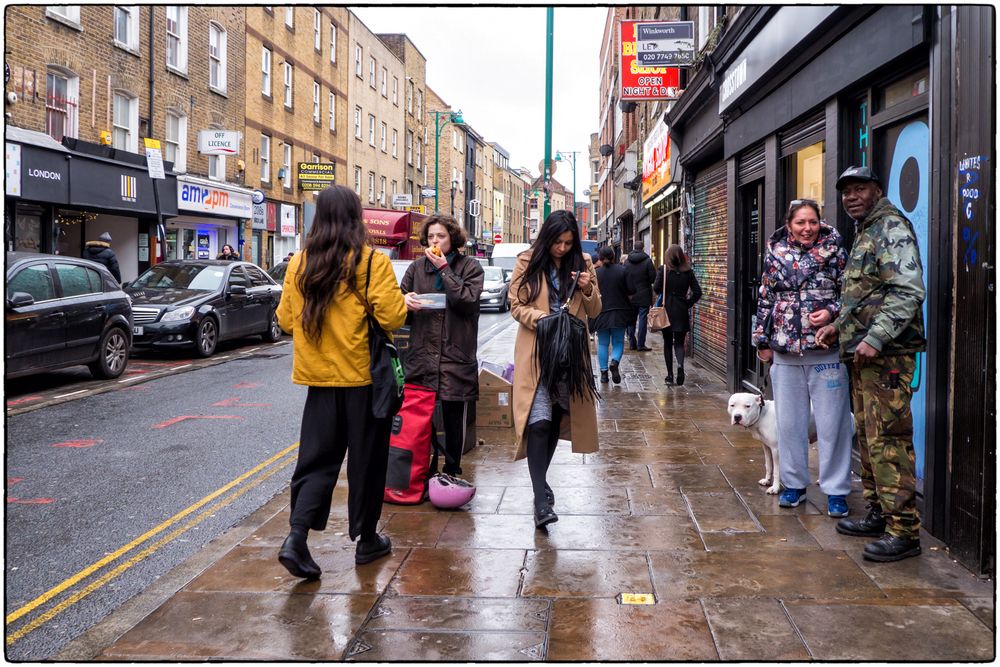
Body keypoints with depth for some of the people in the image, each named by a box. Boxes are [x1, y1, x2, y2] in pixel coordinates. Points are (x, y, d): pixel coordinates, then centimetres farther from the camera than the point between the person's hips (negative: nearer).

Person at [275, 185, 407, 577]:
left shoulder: (299, 264, 1)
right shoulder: (371, 262, -12)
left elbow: (285, 319, 7)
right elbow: (391, 317, -17)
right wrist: (404, 303, 5)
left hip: (320, 376, 4)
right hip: (363, 376, -3)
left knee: (317, 459, 10)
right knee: (366, 458, 10)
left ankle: (297, 537, -6)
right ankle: (366, 540, 21)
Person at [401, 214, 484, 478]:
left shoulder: (470, 267, 3)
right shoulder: (417, 267, 11)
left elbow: (468, 301, -13)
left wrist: (443, 268, -12)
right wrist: (405, 303, -10)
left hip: (456, 357, -2)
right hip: (421, 356, 2)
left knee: (454, 418, 6)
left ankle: (452, 472, 19)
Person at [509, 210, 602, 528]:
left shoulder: (582, 263, 7)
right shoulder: (528, 262, -1)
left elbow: (595, 311, 10)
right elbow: (517, 306, -2)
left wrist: (588, 289, -11)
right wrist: (544, 319, -20)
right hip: (536, 351, -4)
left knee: (556, 420, 12)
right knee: (538, 422, -14)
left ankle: (540, 482, 30)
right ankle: (541, 500, -17)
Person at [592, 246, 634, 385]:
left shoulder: (595, 273, -4)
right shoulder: (622, 270, -5)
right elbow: (630, 290, -4)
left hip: (601, 312, 0)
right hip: (619, 312, 0)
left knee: (603, 344, 10)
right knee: (618, 342, 9)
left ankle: (604, 373, 8)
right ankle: (615, 361, -19)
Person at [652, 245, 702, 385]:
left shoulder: (663, 270, -7)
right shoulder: (687, 272, -1)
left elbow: (656, 289, -12)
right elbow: (697, 292, -4)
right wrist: (687, 304, 6)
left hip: (666, 311, -1)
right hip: (681, 312, 1)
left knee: (667, 343, 10)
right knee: (679, 343, 7)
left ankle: (670, 375, 11)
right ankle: (680, 365, -22)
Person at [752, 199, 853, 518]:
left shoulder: (834, 250, -1)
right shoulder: (775, 253, 6)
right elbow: (765, 299, 10)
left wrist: (832, 312, -16)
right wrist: (762, 340, 9)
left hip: (826, 349, -3)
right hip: (785, 351, 3)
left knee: (832, 422, 1)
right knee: (789, 420, 11)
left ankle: (836, 490, 12)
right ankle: (794, 483, 25)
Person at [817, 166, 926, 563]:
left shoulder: (892, 227, -9)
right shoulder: (864, 233, 22)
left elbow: (908, 291, -20)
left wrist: (875, 338, -24)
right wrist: (839, 326, 18)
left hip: (886, 354, -10)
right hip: (862, 354, 10)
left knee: (888, 441, -10)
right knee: (868, 438, 15)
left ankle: (903, 530, -6)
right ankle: (879, 515, 25)